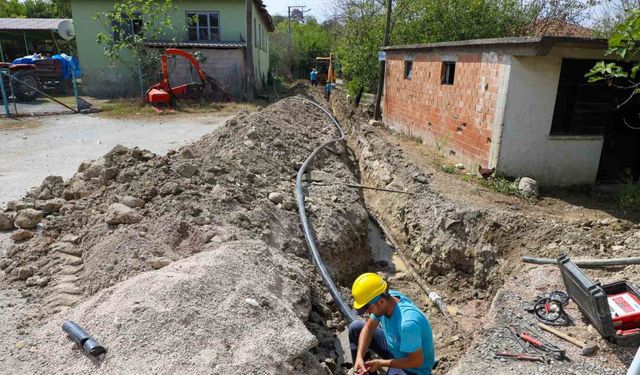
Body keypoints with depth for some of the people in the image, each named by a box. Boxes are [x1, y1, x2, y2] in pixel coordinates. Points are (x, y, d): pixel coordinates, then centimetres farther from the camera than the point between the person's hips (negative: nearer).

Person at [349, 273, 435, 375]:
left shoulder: (407, 323, -40)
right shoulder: (386, 298, -17)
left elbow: (417, 361, -28)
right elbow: (368, 328, -3)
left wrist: (381, 363, -23)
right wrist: (359, 357, -17)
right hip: (394, 349, 7)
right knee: (355, 328, 5)